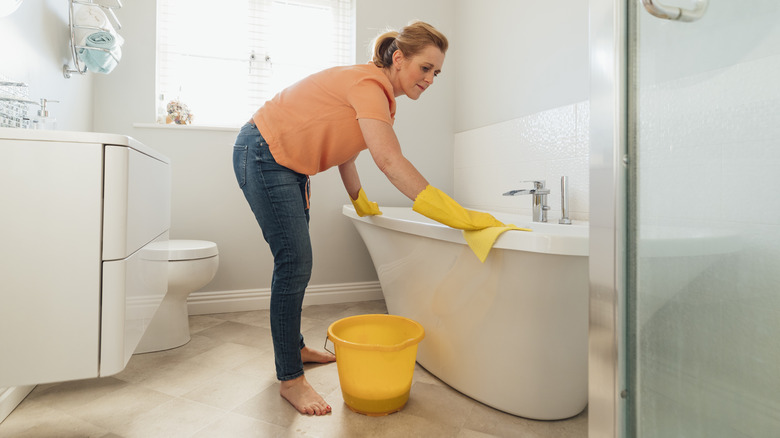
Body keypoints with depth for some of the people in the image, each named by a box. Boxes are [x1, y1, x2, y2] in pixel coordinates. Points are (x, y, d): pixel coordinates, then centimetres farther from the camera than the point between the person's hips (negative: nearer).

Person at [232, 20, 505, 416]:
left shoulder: (375, 90, 6)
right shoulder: (369, 85, -23)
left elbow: (341, 144, 12)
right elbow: (391, 163, -36)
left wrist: (360, 202, 14)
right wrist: (459, 216, -39)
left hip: (289, 165, 10)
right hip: (262, 156, -10)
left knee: (295, 263, 14)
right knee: (294, 264, -12)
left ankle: (293, 346, 31)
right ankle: (290, 380, 3)